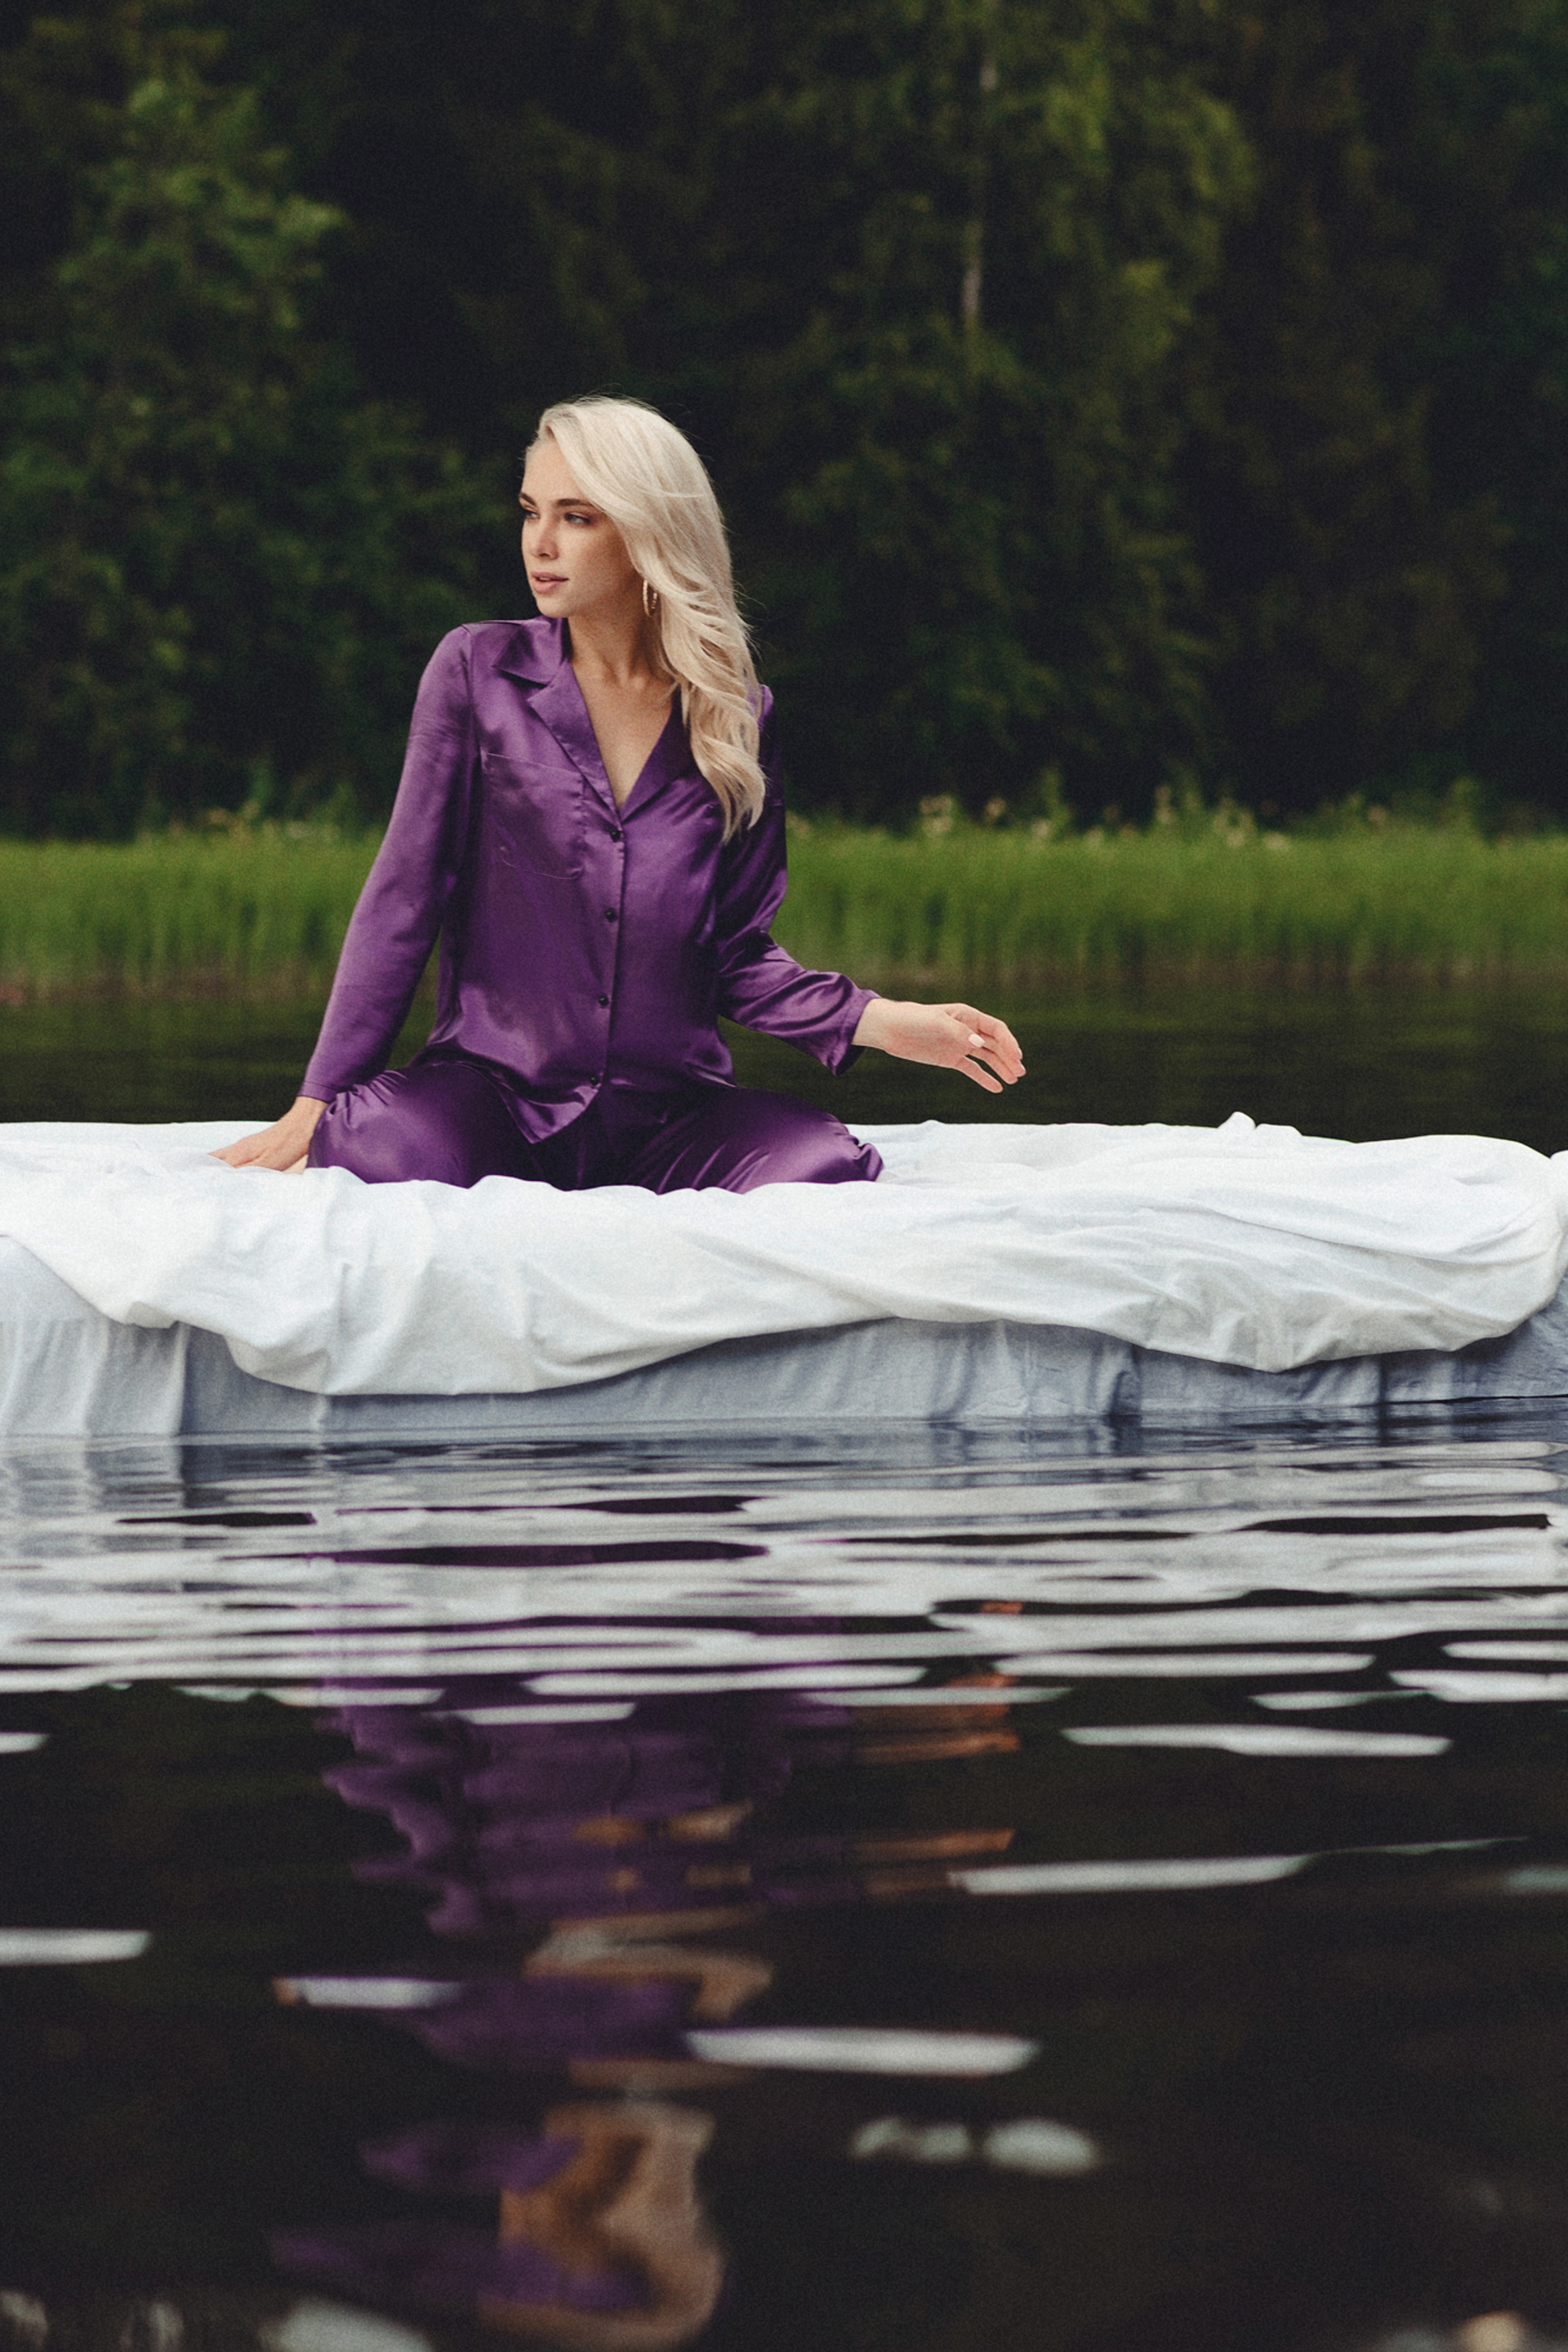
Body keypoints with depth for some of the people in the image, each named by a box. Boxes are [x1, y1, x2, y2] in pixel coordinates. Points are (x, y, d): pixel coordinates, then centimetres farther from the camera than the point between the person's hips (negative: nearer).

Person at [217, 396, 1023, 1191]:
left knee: (823, 1168, -30)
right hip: (495, 1081, -2)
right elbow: (404, 896, 2)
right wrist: (319, 1101, -3)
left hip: (667, 1109, 3)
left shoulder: (736, 718, 8)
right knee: (371, 1152, -38)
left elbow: (738, 954, 10)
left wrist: (880, 1021, -6)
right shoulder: (478, 671, 2)